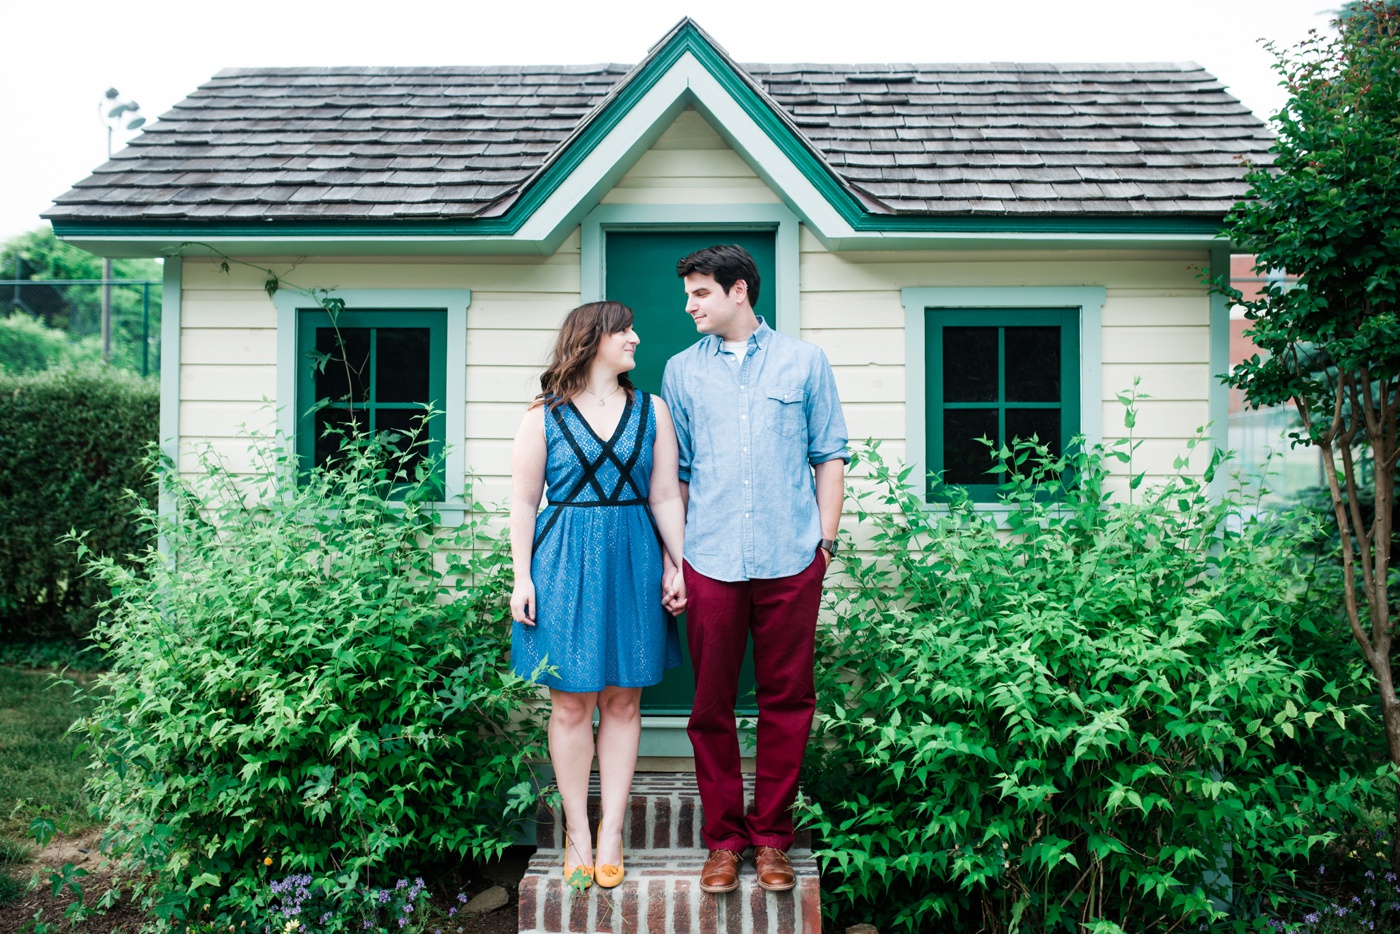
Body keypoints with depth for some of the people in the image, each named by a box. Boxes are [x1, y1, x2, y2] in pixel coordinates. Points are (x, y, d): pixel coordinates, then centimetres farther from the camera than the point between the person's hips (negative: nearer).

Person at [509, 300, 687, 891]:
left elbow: (664, 498, 7)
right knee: (571, 706, 3)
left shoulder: (651, 412, 8)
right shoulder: (543, 416, 1)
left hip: (633, 564, 2)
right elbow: (523, 502, 1)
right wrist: (522, 577, -5)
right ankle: (577, 835, 16)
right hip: (563, 565, -2)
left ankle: (611, 833, 16)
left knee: (622, 702, 6)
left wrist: (679, 566, 0)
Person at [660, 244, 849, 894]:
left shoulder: (804, 361, 9)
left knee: (787, 701, 5)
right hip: (710, 561, 1)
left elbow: (830, 456, 9)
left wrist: (826, 540, 2)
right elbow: (675, 472, 13)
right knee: (711, 705, 4)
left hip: (790, 560, -1)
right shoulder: (682, 371, 13)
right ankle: (723, 839, 16)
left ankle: (771, 837, 17)